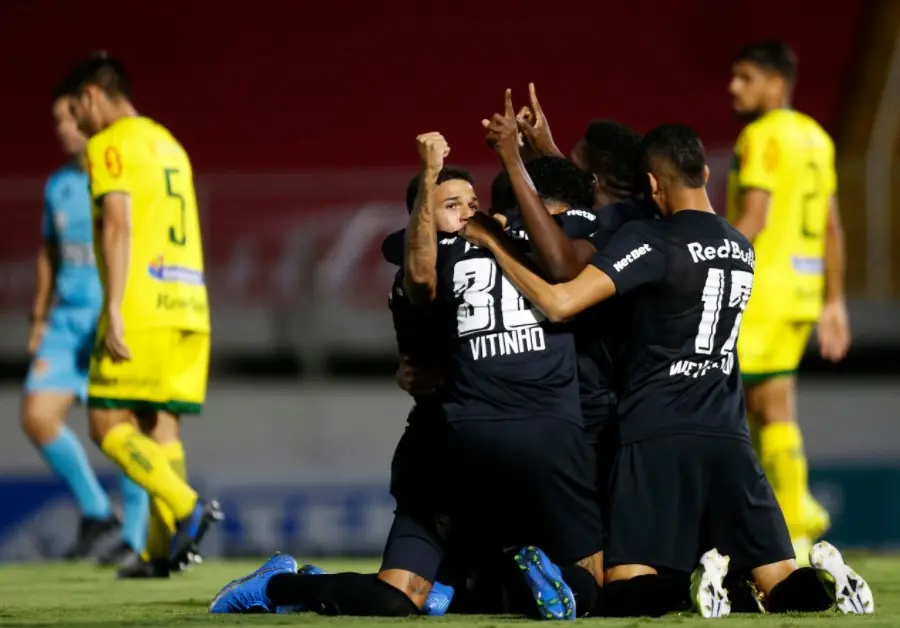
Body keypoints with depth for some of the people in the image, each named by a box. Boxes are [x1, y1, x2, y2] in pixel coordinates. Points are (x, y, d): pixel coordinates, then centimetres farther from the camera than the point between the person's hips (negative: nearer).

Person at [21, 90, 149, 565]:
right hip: (69, 320, 6)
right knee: (37, 416, -6)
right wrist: (39, 319, 20)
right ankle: (95, 512, 9)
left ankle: (138, 536, 5)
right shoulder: (58, 186, 13)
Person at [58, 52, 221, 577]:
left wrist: (114, 311, -19)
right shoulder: (169, 144, 22)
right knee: (161, 426, 7)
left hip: (142, 306, -8)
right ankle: (162, 550, 2)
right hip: (188, 303, 8)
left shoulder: (110, 145, -4)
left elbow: (119, 227, -15)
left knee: (109, 425, -5)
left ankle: (187, 508, -21)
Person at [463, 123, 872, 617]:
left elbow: (560, 303, -15)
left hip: (657, 436, -5)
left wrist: (491, 242, -1)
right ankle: (819, 577, -25)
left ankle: (703, 574, -31)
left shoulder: (649, 241, -7)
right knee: (788, 592, 7)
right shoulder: (742, 249, 15)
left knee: (625, 597, -6)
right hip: (729, 435, 5)